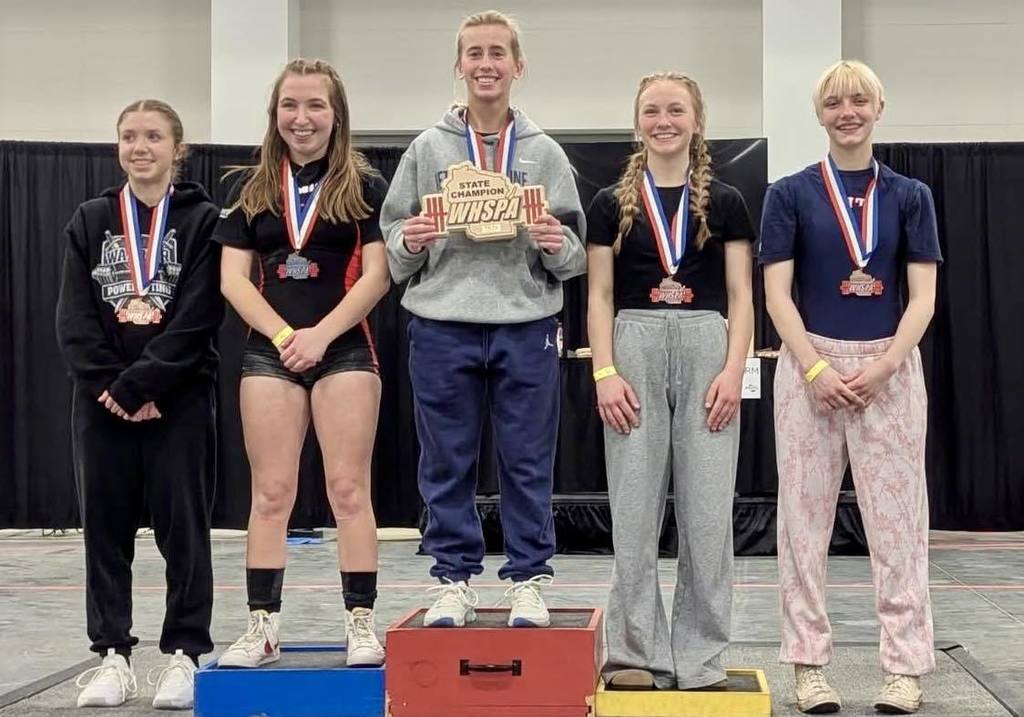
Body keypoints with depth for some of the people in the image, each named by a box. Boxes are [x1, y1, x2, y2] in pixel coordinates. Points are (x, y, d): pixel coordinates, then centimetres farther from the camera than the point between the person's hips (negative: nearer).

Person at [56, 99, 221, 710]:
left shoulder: (204, 220, 0)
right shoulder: (90, 222, 10)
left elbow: (196, 320, -9)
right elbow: (74, 318, 3)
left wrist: (138, 385, -15)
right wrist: (108, 387, -10)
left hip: (179, 399, -3)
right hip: (101, 400, 3)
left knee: (182, 524, 0)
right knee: (105, 525, 5)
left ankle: (186, 654, 7)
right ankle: (113, 657, 12)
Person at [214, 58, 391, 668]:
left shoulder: (365, 186, 3)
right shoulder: (253, 190, 11)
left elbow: (378, 275, -5)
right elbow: (233, 279, 5)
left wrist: (321, 335, -14)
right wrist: (283, 335, -9)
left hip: (345, 350, -2)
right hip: (269, 353, 3)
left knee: (349, 489, -4)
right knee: (271, 494, 2)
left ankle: (362, 623, 1)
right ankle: (263, 626, 7)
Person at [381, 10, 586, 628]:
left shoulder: (544, 153, 8)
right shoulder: (428, 149, 8)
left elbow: (574, 257, 7)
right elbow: (394, 249, 9)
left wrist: (556, 245, -13)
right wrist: (410, 243, -12)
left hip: (526, 327, 0)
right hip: (442, 327, 1)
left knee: (528, 465, 4)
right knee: (447, 466, 6)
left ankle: (529, 582, 15)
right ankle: (454, 582, 17)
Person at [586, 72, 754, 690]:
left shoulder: (725, 203, 8)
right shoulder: (612, 203, 9)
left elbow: (741, 297, 6)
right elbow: (600, 296, 6)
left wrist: (733, 370, -7)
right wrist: (605, 373, -6)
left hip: (707, 350, 0)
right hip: (635, 349, 0)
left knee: (708, 510, 0)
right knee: (634, 510, 1)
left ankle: (700, 658, 9)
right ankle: (636, 654, 9)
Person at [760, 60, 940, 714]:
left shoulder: (909, 196, 7)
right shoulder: (792, 193, 4)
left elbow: (923, 298, 1)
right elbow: (778, 294, -1)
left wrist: (881, 366, -11)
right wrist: (818, 369, -12)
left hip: (890, 370, 1)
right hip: (810, 366, 0)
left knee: (897, 520, 1)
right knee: (806, 519, 3)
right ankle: (810, 663, 11)